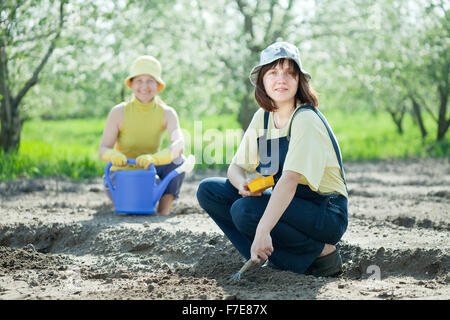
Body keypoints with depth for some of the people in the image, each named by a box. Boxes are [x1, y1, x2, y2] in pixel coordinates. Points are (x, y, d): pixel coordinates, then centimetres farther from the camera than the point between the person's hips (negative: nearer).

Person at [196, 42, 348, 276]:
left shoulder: (306, 120, -20)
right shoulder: (263, 117, 3)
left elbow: (290, 179, -32)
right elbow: (236, 167, 6)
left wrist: (263, 230, -42)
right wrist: (243, 183, -19)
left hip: (326, 215, -8)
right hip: (285, 204, 8)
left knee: (245, 210, -29)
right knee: (209, 190, -2)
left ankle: (322, 252, -10)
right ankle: (273, 260, -3)